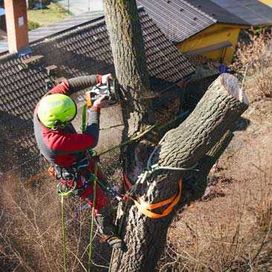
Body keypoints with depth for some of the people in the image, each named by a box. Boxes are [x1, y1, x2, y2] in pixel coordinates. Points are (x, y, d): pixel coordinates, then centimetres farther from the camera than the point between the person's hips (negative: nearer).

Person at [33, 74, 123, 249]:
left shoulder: (43, 107, -29)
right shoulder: (54, 141, -47)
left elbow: (66, 86, -19)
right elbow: (91, 140, -37)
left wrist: (98, 79, -27)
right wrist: (95, 110, -28)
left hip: (80, 157, 7)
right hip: (74, 175, -7)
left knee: (101, 180, 33)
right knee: (101, 202, 14)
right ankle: (108, 234, 43)